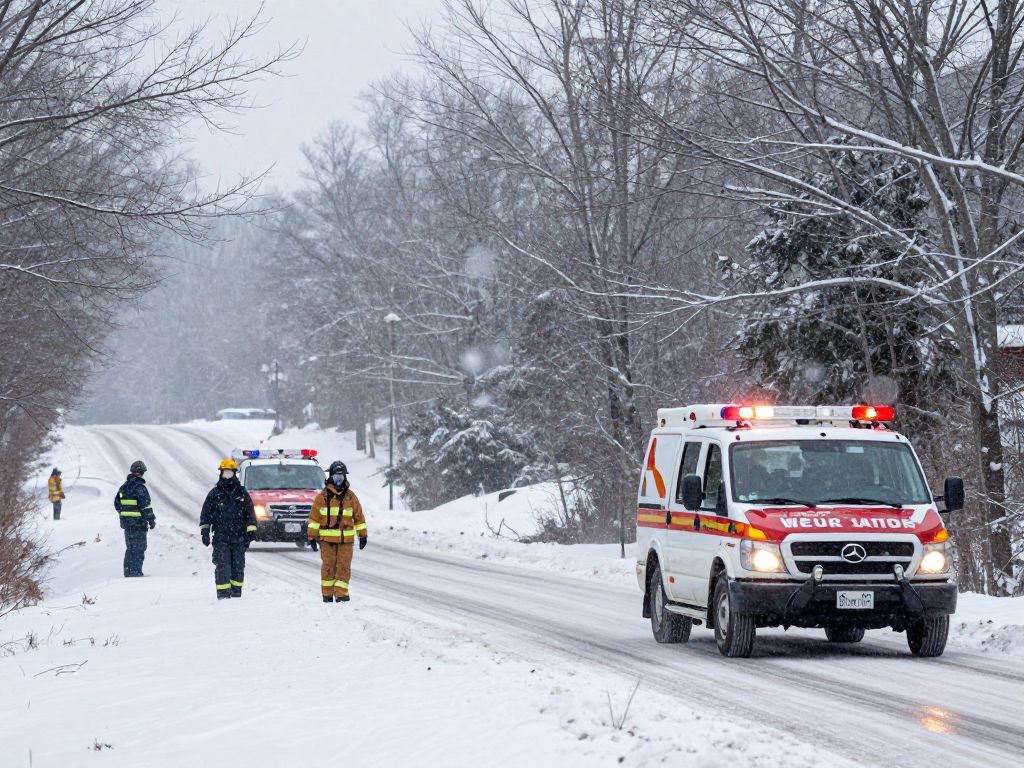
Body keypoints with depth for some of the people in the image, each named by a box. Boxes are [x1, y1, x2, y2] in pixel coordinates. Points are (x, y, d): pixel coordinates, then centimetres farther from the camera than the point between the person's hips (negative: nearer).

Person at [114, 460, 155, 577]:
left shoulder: (124, 486, 10)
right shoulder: (140, 487, -15)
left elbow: (117, 503, 16)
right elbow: (146, 506, -18)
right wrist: (151, 520, -9)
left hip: (126, 522, 8)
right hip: (139, 523, -8)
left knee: (130, 548, 16)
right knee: (139, 548, -3)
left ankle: (128, 572, 18)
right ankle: (136, 572, -6)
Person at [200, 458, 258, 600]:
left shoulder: (242, 493, 8)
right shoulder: (215, 493, 5)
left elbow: (250, 513, 10)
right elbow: (206, 513, 8)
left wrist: (251, 530, 2)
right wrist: (205, 530, 0)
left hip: (239, 538, 2)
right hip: (221, 538, -2)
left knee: (238, 567, 7)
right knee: (222, 567, -10)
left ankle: (236, 593, 17)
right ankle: (223, 595, -12)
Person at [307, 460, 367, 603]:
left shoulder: (350, 496, 7)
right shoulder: (323, 497, 0)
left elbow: (359, 516, 14)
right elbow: (314, 517, -1)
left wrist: (363, 535, 14)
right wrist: (312, 536, -5)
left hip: (346, 538, 2)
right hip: (327, 539, -1)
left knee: (344, 567, -4)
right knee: (328, 566, 2)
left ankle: (341, 594, -3)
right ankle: (327, 594, 11)